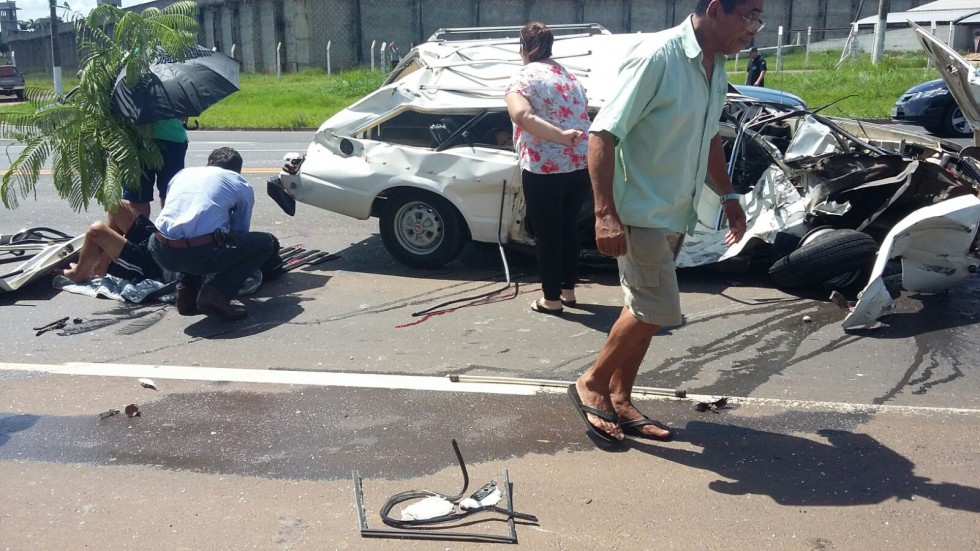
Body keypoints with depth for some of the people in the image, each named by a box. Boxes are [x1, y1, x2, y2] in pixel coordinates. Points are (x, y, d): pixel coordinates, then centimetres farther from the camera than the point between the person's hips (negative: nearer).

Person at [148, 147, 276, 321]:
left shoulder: (182, 173, 29)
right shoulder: (242, 185, 18)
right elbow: (240, 230, 27)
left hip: (163, 253, 5)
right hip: (202, 253, -5)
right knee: (266, 242, 14)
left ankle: (186, 292, 18)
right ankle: (217, 292, -4)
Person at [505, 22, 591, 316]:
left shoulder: (522, 80, -5)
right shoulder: (571, 77, 16)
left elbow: (521, 116, -25)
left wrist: (561, 136, -31)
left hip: (545, 169, -6)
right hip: (582, 165, 6)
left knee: (546, 233, 7)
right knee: (567, 226, 21)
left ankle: (551, 299, 17)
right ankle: (568, 290, 31)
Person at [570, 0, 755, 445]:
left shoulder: (717, 68, 9)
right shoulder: (657, 58, -19)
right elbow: (603, 133, -21)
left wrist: (728, 196, 23)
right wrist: (605, 212, -27)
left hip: (675, 215, 9)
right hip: (640, 213, -9)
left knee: (644, 312, 13)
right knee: (657, 312, -5)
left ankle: (619, 401, 25)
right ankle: (591, 385, 15)